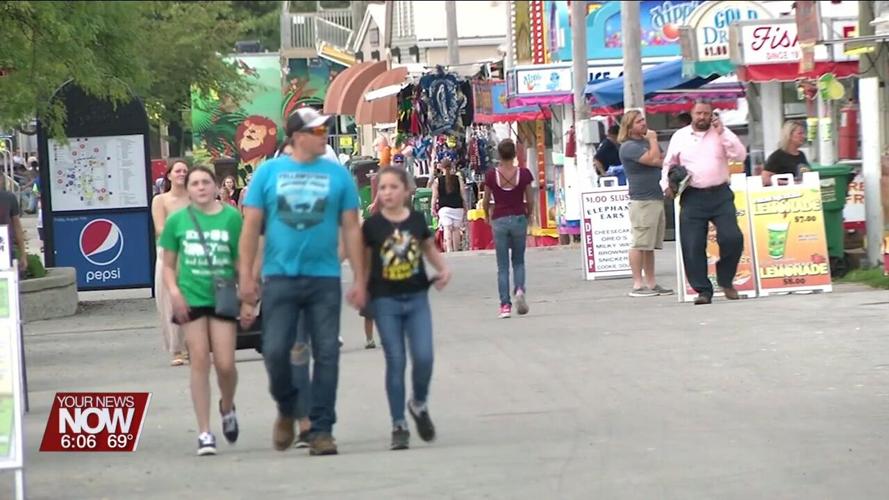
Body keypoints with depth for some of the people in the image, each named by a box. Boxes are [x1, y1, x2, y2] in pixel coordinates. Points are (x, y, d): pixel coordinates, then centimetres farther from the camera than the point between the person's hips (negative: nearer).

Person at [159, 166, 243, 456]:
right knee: (199, 362, -2)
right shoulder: (178, 220, 3)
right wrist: (174, 292, -8)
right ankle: (204, 432, 3)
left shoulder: (231, 217, 0)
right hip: (192, 299, 0)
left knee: (225, 364, -3)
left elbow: (241, 261, 4)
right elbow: (168, 265, 8)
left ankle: (227, 408, 30)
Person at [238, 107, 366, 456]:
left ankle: (321, 430, 6)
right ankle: (287, 409, 21)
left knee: (326, 354, -1)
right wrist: (246, 276, -2)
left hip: (324, 278, 1)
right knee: (276, 351, -6)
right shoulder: (268, 173, 4)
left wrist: (358, 279, 1)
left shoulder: (338, 175, 6)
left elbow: (351, 228, 6)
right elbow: (251, 226, 4)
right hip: (280, 278, -1)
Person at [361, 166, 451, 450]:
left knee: (423, 357, -9)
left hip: (416, 298, 1)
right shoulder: (372, 225, -4)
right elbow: (365, 261, 4)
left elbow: (429, 248, 16)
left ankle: (419, 404, 21)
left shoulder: (417, 220, 1)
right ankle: (399, 425, 8)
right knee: (395, 361, -1)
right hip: (386, 301, -1)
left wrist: (443, 269, 1)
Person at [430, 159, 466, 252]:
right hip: (458, 206, 2)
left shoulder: (437, 180, 0)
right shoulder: (458, 178, 4)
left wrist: (433, 208, 9)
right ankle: (456, 250, 11)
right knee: (456, 229, 8)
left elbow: (435, 196, -1)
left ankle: (449, 249, -24)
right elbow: (463, 194, 5)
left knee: (447, 228, -10)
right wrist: (465, 208, 13)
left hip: (444, 207, -2)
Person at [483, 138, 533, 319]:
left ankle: (505, 304, -1)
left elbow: (485, 202, 2)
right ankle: (520, 289, -10)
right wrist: (528, 216, 18)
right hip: (519, 218, 0)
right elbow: (530, 201, -1)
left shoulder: (491, 175, -6)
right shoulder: (523, 174, -6)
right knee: (518, 261, 16)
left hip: (499, 220, 0)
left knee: (502, 265, 6)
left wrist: (488, 217, 21)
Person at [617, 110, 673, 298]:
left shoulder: (647, 141, 21)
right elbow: (652, 159, -18)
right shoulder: (629, 146, -9)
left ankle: (651, 283, 12)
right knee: (639, 244, -9)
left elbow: (662, 161, 23)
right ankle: (638, 284, -9)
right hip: (641, 200, -9)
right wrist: (653, 140, -4)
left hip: (656, 198, 9)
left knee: (650, 245, 10)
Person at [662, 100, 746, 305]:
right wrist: (667, 185, 2)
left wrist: (722, 132, -9)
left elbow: (740, 155, -4)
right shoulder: (680, 136, 11)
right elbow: (668, 164, 19)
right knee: (692, 246, -5)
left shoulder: (721, 133, 8)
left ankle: (725, 280, 10)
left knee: (732, 238, -13)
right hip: (693, 196, 1)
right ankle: (703, 290, 4)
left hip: (720, 194, -1)